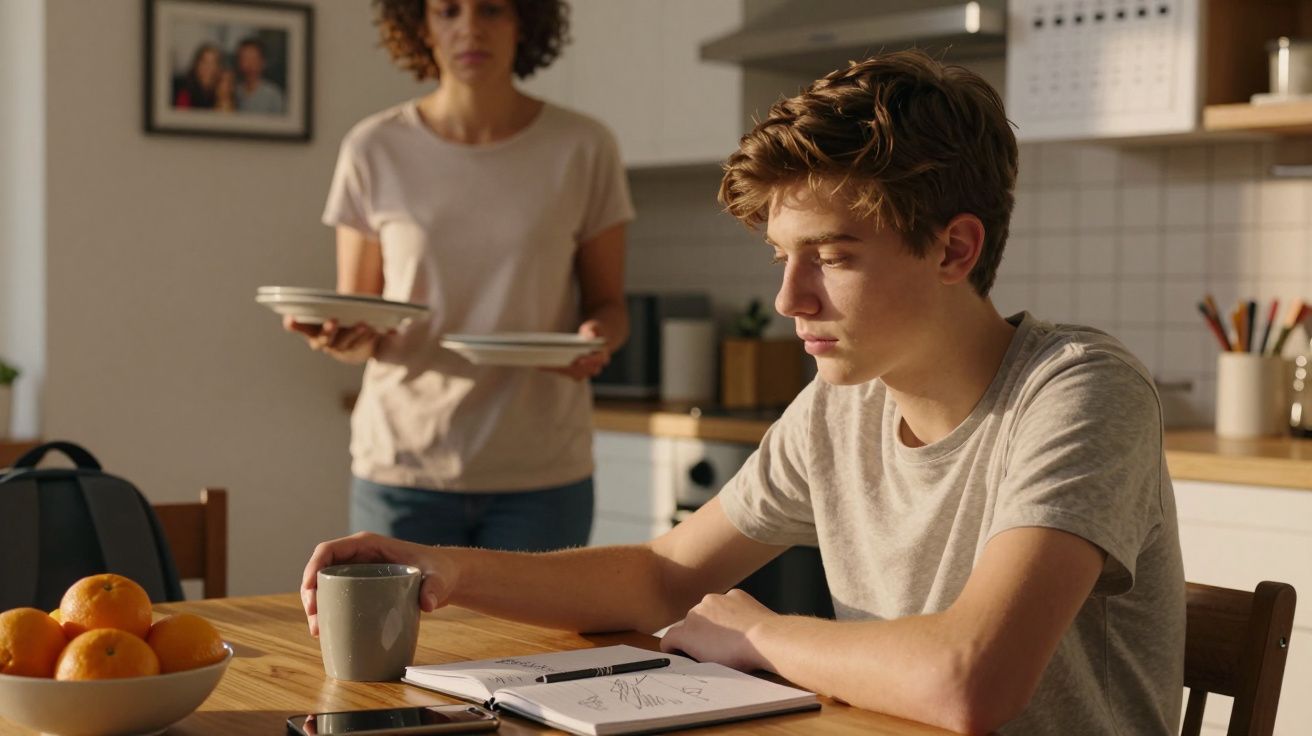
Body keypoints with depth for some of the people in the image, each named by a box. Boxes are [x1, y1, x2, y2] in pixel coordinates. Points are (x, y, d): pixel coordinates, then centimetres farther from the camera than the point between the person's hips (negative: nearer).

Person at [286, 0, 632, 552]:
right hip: (403, 467, 0)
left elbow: (608, 303, 8)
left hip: (541, 472, 0)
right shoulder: (374, 150, 1)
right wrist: (340, 337, -18)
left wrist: (596, 340, -15)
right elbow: (355, 329, 6)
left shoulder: (581, 149, 0)